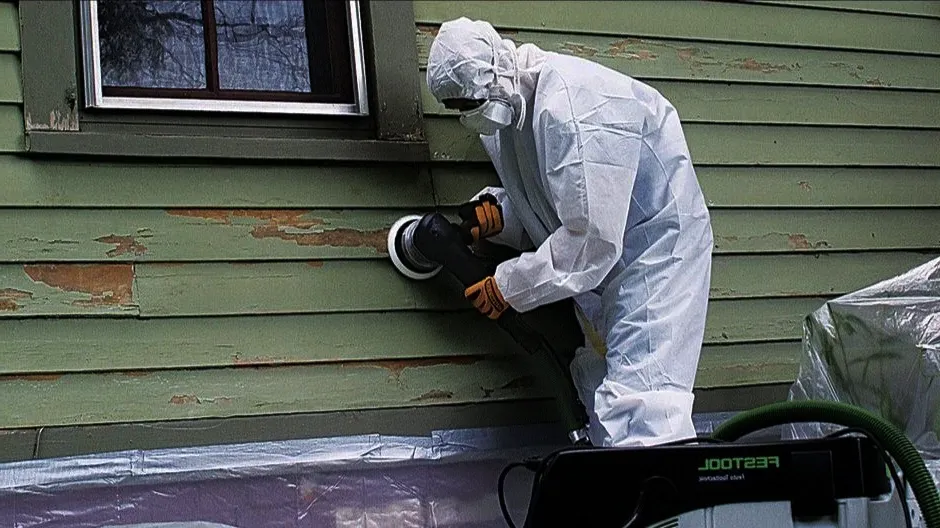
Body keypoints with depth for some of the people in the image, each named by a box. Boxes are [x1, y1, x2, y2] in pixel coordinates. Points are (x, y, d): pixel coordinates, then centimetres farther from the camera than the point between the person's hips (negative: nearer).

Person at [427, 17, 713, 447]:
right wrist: (498, 210, -8)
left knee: (637, 408, -21)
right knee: (600, 397, 14)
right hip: (603, 262, 10)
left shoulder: (572, 105, -29)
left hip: (656, 248, -10)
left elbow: (592, 236, -29)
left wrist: (507, 286, -20)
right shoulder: (508, 110, 2)